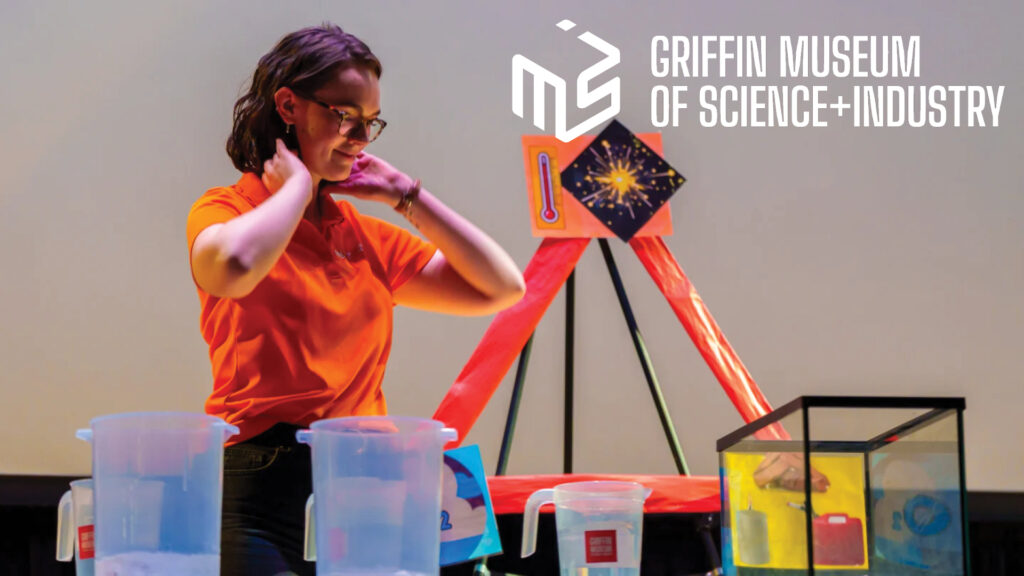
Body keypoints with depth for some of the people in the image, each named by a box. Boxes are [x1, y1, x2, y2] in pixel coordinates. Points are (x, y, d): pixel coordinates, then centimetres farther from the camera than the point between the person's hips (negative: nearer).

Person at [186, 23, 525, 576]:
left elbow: (501, 287, 15)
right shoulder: (225, 209, 1)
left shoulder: (366, 235, 17)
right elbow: (236, 267, -25)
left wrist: (406, 195, 11)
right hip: (265, 488, -5)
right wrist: (297, 185, -7)